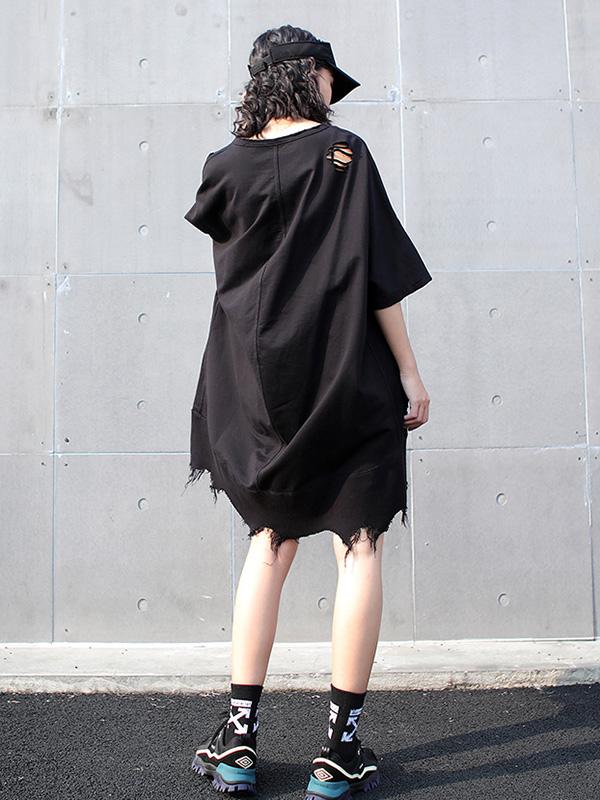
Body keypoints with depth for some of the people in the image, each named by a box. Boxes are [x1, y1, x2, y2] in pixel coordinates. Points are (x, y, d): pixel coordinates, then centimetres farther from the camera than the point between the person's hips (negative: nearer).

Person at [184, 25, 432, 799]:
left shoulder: (226, 165, 7)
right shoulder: (344, 151, -2)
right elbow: (378, 271, -8)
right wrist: (410, 370, -3)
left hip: (258, 381, 4)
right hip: (349, 376, -4)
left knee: (271, 542, 14)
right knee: (359, 545, 4)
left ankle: (238, 738, 12)